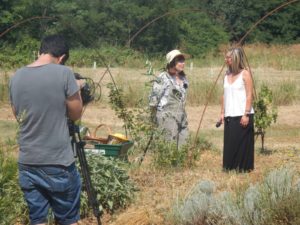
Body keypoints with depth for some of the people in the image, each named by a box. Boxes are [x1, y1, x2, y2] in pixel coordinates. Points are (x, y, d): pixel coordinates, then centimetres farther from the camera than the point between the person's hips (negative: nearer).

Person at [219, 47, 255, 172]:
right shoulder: (227, 75, 11)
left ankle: (243, 168, 6)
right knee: (229, 143, 5)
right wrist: (222, 113, 9)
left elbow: (249, 95, -8)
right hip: (229, 116, 5)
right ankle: (230, 168, 13)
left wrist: (246, 114, -13)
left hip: (242, 115, -5)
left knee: (242, 142, -2)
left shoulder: (245, 74, -5)